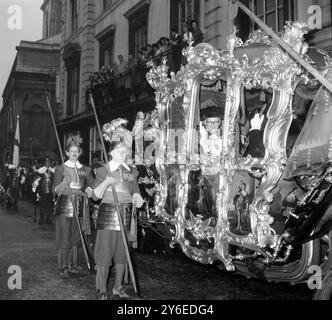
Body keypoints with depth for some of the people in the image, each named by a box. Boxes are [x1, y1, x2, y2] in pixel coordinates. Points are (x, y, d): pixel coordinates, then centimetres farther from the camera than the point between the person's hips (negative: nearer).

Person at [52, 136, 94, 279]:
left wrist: (89, 190, -13)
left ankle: (72, 265, 22)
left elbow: (94, 186, 9)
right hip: (64, 208, -3)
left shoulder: (84, 170, 8)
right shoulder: (61, 169, -1)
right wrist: (64, 183, -24)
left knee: (75, 239, 10)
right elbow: (55, 190, -6)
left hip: (78, 208, 3)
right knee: (64, 239, -2)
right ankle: (63, 268, 6)